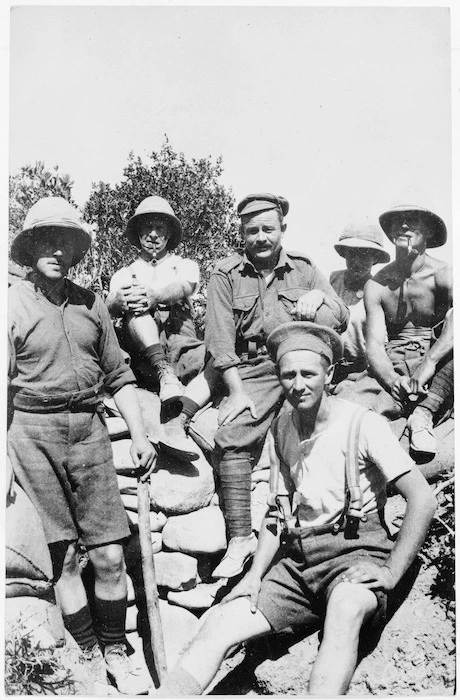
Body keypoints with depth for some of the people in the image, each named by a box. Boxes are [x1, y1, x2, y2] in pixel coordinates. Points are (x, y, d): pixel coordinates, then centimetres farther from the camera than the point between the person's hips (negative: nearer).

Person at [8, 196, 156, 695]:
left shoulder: (90, 304, 11)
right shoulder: (13, 305, 1)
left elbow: (118, 376, 15)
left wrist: (139, 435, 9)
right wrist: (4, 460, -7)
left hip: (89, 430, 3)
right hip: (33, 432, -3)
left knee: (109, 556, 3)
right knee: (63, 556, 2)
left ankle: (115, 651, 23)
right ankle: (90, 659, 19)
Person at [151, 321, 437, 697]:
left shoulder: (364, 424, -9)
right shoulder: (280, 428, 10)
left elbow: (424, 499, -13)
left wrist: (391, 572, -16)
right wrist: (255, 575, 4)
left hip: (355, 552, -5)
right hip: (297, 558, 5)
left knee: (346, 607, -39)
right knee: (217, 626, -13)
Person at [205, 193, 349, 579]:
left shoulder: (304, 268, 11)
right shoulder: (226, 274, 4)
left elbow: (342, 318, 6)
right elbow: (220, 339, -4)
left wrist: (319, 297, -16)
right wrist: (237, 391, -13)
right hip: (252, 370, -2)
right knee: (232, 436, -19)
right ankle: (240, 537, -7)